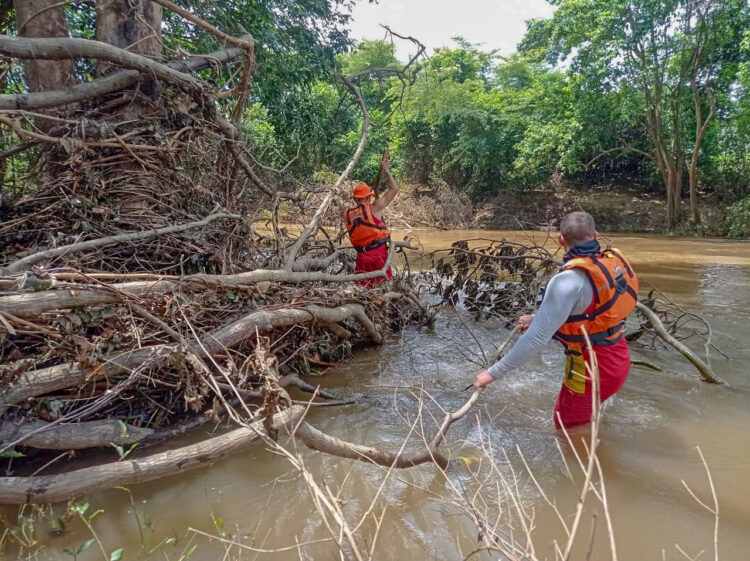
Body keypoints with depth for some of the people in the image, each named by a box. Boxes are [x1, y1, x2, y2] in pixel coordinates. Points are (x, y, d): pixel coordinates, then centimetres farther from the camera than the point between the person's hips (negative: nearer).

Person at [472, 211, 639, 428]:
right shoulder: (612, 260, -4)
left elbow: (537, 337, -30)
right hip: (618, 357, 8)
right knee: (587, 420, 30)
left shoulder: (568, 281, -29)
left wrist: (494, 372, -22)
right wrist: (537, 319, 13)